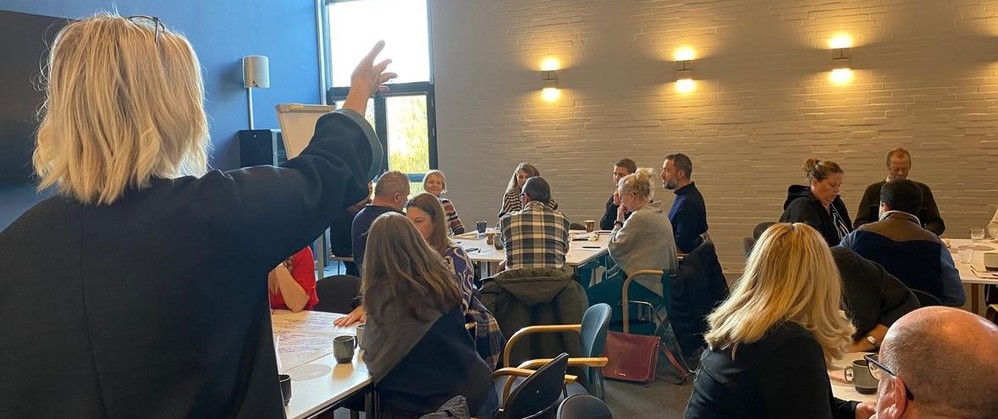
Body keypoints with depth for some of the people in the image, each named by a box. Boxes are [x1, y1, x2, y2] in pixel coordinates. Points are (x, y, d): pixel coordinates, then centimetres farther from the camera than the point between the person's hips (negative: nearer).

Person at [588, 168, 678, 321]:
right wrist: (622, 223, 9)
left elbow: (614, 249, -13)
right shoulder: (659, 212, 11)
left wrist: (618, 221, -4)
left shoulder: (640, 217, -20)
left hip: (645, 285, -11)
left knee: (590, 296, -7)